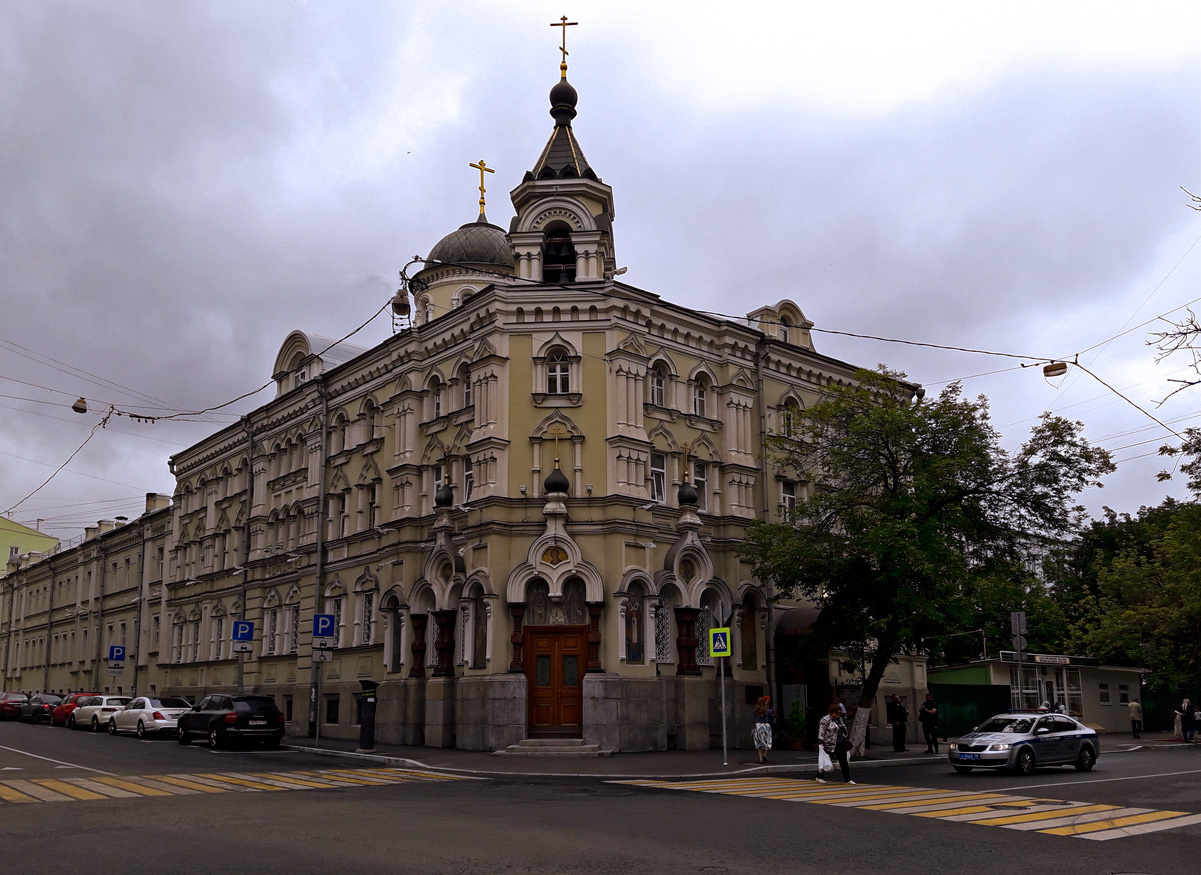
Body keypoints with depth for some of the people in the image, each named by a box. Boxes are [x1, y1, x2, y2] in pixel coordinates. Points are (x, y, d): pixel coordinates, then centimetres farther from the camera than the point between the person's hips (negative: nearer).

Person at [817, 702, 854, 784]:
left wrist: (847, 739, 25)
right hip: (830, 745, -7)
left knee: (844, 762, 4)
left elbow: (844, 730, 24)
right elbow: (821, 732, -16)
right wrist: (821, 743, -23)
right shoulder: (825, 720, -12)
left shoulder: (839, 719, 13)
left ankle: (848, 779, 7)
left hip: (840, 745, 7)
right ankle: (819, 777, 20)